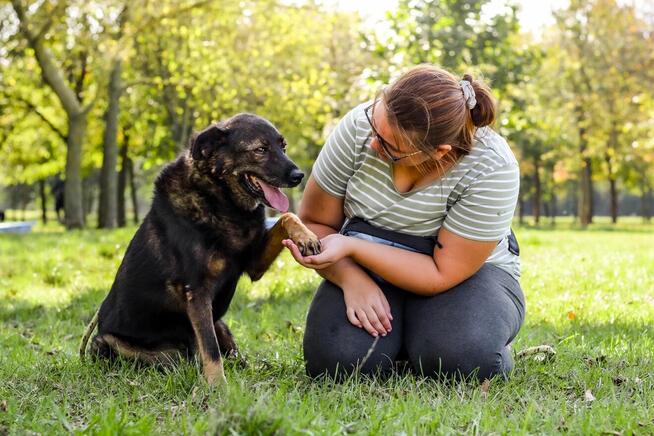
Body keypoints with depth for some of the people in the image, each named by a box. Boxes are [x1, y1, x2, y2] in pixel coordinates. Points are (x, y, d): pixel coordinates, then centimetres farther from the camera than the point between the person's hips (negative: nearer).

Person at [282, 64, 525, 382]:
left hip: (469, 272, -2)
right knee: (337, 359, -27)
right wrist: (352, 278, -24)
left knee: (461, 359, -33)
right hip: (368, 269, 2)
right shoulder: (360, 125, -18)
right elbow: (314, 222, -6)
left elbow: (443, 275, -22)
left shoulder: (492, 169, -26)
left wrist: (352, 246, -31)